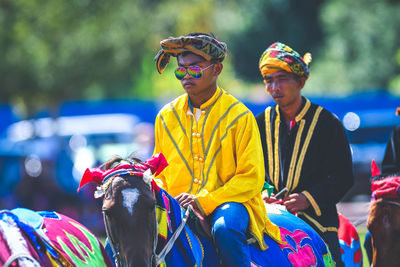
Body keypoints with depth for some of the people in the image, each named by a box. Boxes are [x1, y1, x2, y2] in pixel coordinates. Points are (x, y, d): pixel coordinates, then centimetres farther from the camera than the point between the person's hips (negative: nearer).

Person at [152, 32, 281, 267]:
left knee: (225, 228, -38)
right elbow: (158, 172, 22)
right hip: (177, 205, 3)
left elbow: (251, 179, -4)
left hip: (227, 202, -3)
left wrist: (204, 201, -17)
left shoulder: (240, 117, 0)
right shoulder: (166, 116, 13)